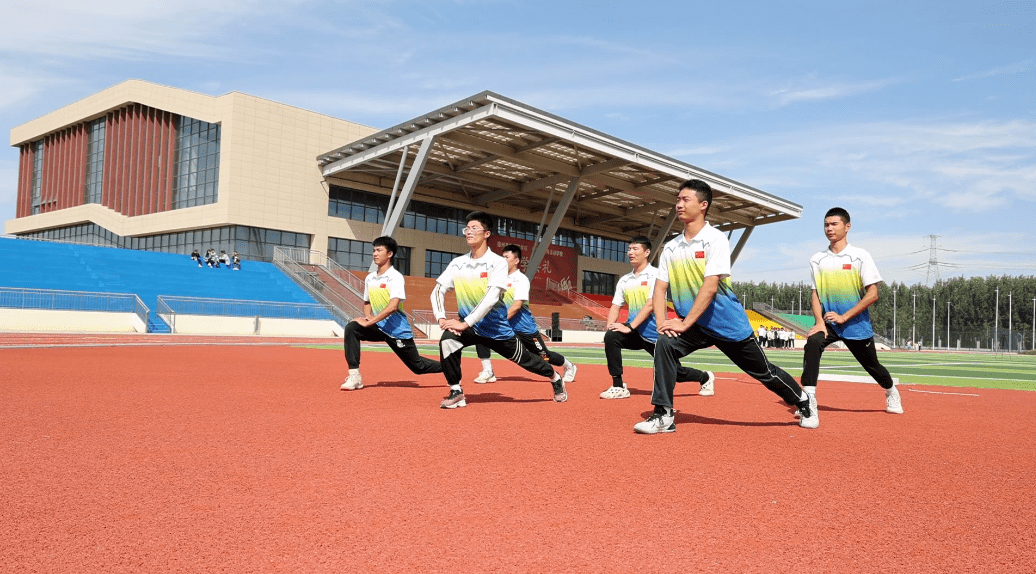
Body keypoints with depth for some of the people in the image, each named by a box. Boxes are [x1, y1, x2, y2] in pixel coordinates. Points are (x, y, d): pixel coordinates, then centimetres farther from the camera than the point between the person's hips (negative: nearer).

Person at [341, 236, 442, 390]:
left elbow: (393, 306, -27)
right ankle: (354, 376, -19)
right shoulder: (369, 278, 6)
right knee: (351, 328, -21)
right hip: (379, 327, 6)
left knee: (418, 367, 5)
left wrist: (369, 322, -28)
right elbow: (367, 302, 19)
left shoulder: (396, 277, -16)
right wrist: (368, 316, -3)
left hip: (397, 330, -6)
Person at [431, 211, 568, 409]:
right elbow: (438, 291, -4)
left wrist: (465, 323, -33)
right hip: (467, 325, 3)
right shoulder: (457, 263, -3)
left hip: (496, 327, -3)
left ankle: (556, 379, 42)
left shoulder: (498, 262, -18)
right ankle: (456, 392, -11)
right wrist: (441, 318, -21)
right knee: (447, 340, -27)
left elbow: (491, 298, -28)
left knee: (524, 358, 11)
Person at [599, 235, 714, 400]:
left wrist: (629, 327, -26)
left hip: (655, 335, -4)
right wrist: (610, 327, -13)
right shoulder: (624, 280, 9)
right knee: (611, 337, -25)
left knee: (674, 372, 5)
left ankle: (705, 378, 39)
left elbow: (650, 305, -20)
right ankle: (618, 387, -15)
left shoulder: (656, 275, -10)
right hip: (636, 333, 4)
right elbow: (615, 306, 6)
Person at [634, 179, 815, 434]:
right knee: (664, 344, -23)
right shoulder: (671, 248, 4)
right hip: (693, 327, 4)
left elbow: (710, 287, -22)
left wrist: (684, 323, -26)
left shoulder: (716, 239, -14)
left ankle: (803, 402, 37)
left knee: (764, 372, 9)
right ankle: (663, 415, -18)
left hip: (729, 324, -4)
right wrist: (661, 322, -16)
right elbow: (660, 288, 1)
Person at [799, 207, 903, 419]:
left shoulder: (860, 256, -6)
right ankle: (808, 399, -28)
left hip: (857, 324, -2)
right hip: (828, 322, 2)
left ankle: (891, 391, 45)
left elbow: (872, 295, -11)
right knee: (812, 342, -28)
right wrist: (819, 322, -13)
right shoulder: (817, 260, 3)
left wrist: (844, 317, -17)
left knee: (872, 366, 11)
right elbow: (815, 295, 4)